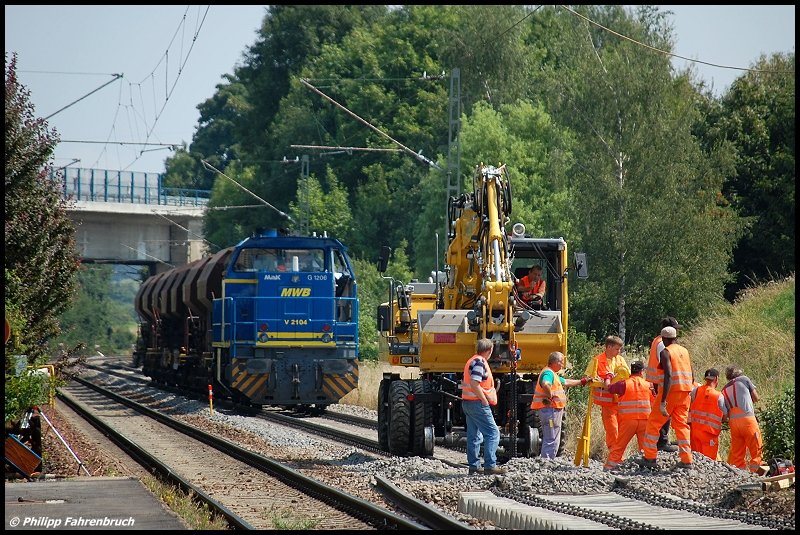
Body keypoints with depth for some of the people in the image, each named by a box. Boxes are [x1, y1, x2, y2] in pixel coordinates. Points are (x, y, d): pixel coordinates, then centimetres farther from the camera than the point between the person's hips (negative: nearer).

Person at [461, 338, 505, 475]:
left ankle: (474, 466, 13)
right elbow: (474, 384, -24)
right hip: (477, 403, -10)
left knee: (474, 435, 12)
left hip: (468, 402, 10)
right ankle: (490, 465, -15)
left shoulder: (472, 361, 17)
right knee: (492, 433, -10)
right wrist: (485, 401, -17)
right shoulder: (479, 362, -14)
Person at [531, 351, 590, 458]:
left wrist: (581, 382, 37)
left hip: (554, 410, 11)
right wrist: (550, 396, -24)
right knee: (551, 441, -11)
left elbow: (566, 382, 34)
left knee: (552, 440, 17)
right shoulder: (548, 373, -15)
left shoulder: (553, 374, 20)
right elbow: (545, 384, -37)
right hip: (550, 408, -11)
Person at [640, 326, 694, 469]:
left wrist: (663, 401, -23)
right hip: (685, 392, 6)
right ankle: (687, 460, 3)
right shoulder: (685, 351, 14)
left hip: (670, 391, -6)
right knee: (681, 424, 11)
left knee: (654, 423, 5)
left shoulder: (665, 352, -7)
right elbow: (691, 376, 15)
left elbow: (668, 375, -19)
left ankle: (650, 458, 4)